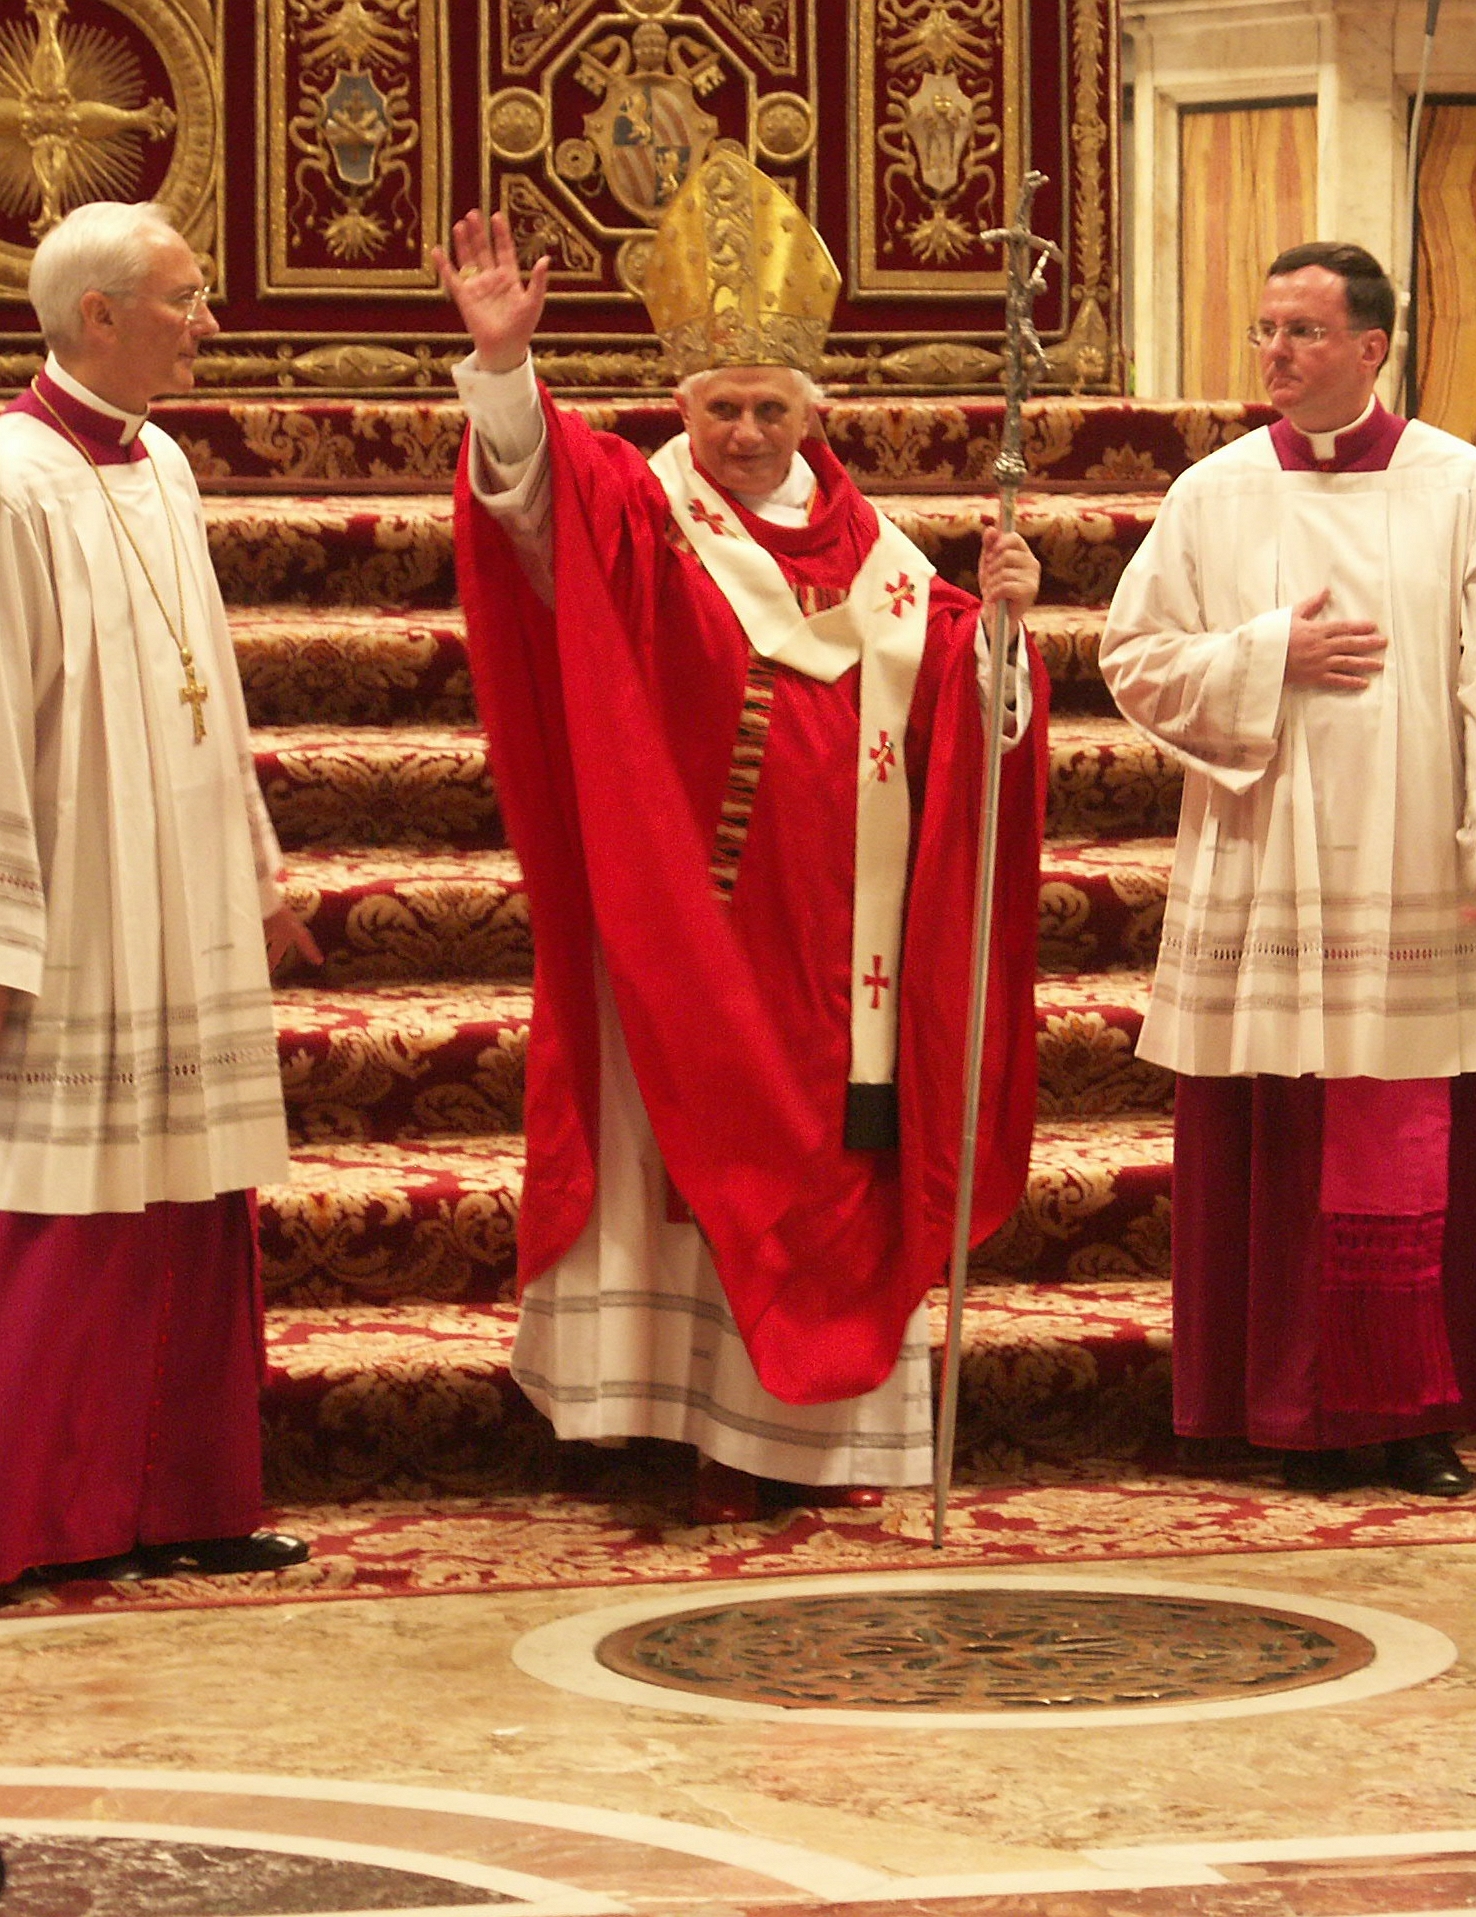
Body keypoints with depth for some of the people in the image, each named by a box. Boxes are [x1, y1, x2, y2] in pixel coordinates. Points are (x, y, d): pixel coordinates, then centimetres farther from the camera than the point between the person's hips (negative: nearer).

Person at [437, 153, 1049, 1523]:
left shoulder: (862, 539, 11)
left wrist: (999, 614, -8)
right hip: (703, 932, -4)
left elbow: (942, 680, 13)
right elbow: (532, 487, -22)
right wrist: (502, 363, -40)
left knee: (843, 1161, 6)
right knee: (709, 1157, -3)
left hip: (839, 935, 4)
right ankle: (718, 1433, 2)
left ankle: (836, 1422, 16)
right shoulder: (638, 516, -3)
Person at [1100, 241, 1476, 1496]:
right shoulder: (1215, 496, 7)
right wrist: (1273, 656, -8)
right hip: (1263, 890, 1)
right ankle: (1309, 1414, 12)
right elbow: (1137, 662, 6)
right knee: (1279, 1152, 2)